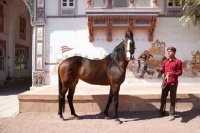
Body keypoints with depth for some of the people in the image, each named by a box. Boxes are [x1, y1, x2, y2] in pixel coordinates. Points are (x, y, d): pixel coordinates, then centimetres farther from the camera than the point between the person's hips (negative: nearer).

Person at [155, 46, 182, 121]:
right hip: (165, 82, 5)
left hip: (173, 83, -5)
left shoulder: (178, 61, -5)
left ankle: (171, 114, 16)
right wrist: (159, 70, -6)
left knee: (172, 99, 4)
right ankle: (162, 112, 24)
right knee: (163, 98, 11)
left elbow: (180, 72, -8)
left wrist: (172, 73, -25)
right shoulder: (165, 61, 12)